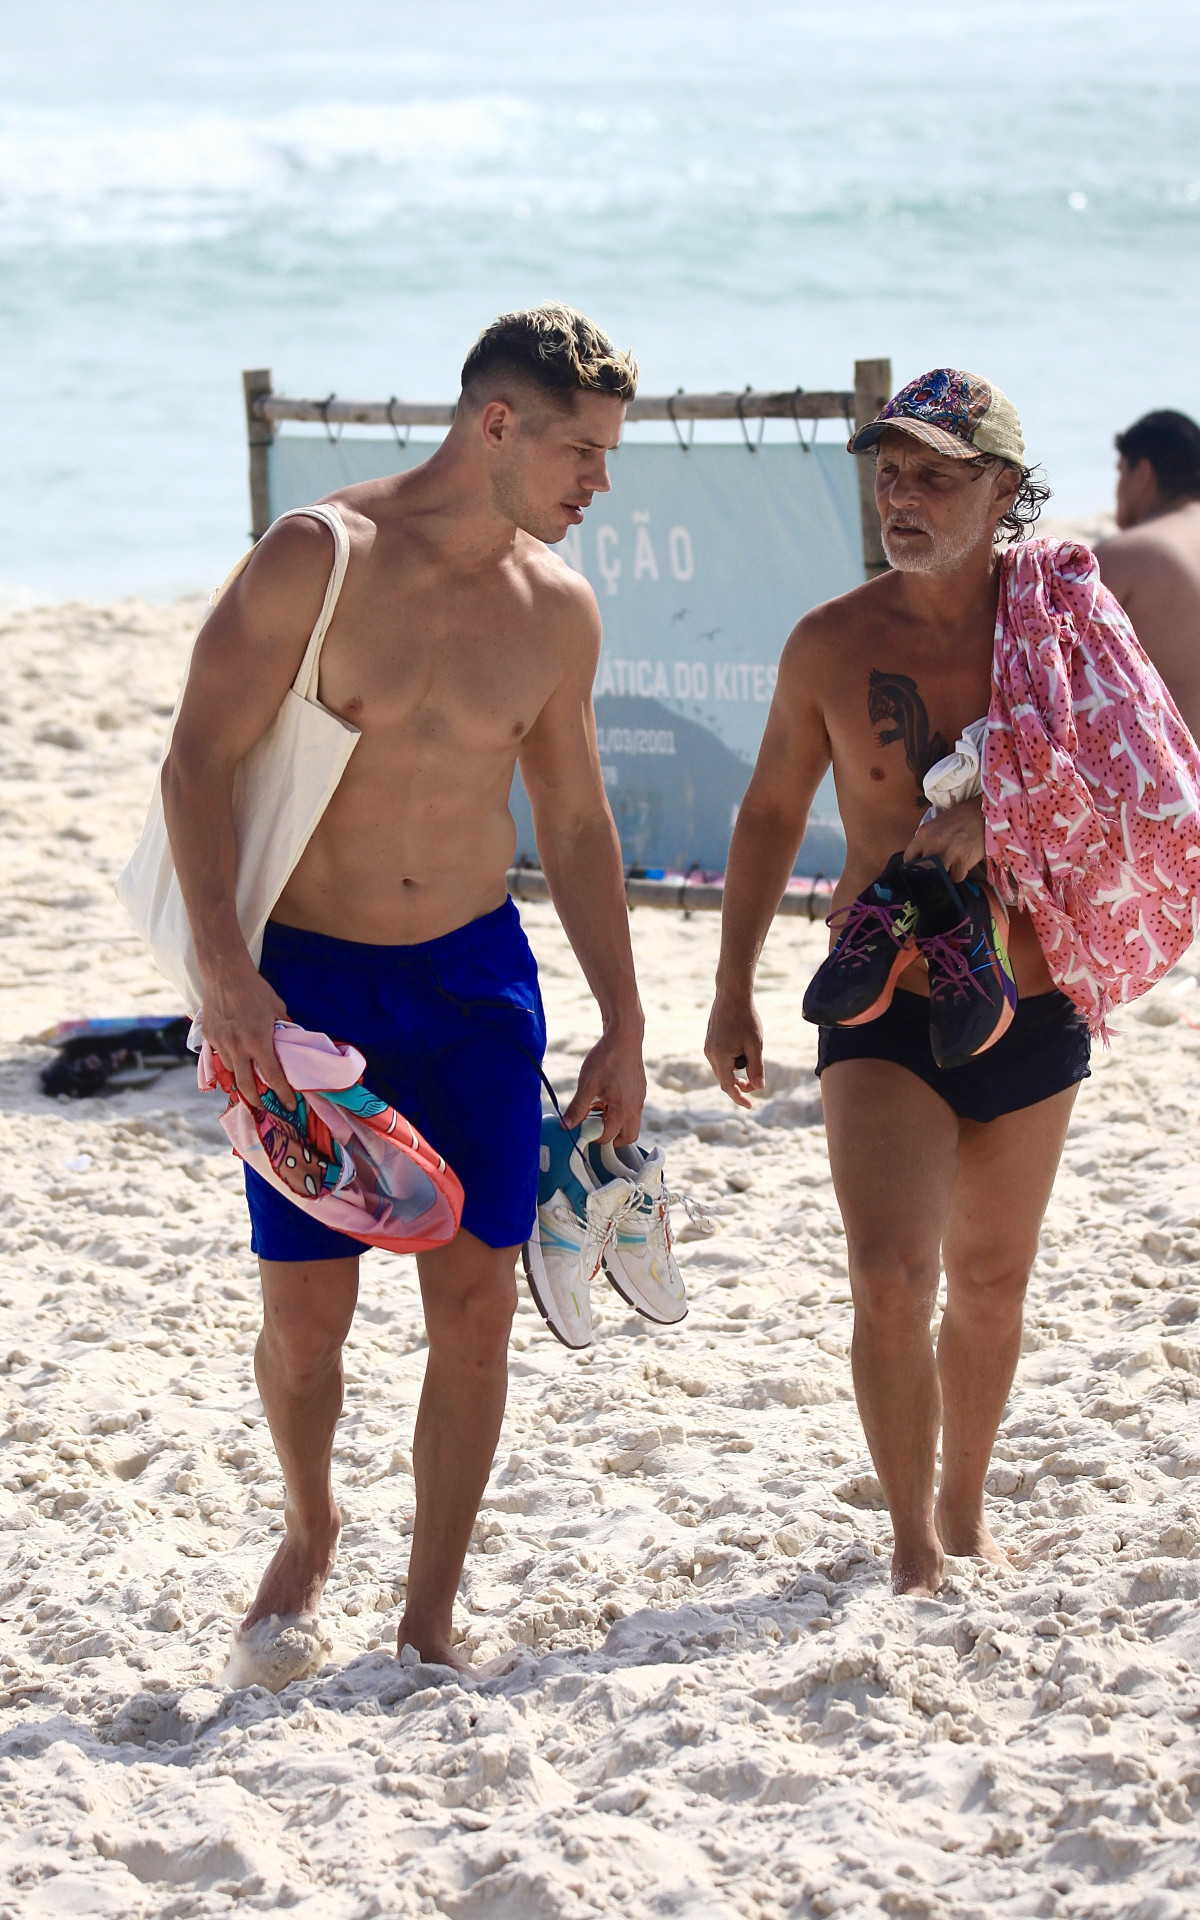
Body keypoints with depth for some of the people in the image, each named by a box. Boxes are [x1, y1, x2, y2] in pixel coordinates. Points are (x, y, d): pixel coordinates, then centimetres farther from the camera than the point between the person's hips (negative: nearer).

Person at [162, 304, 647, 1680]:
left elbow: (574, 819, 13)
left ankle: (429, 1622, 13)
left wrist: (621, 1024, 12)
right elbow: (197, 761, -12)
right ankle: (309, 1531, 27)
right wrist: (224, 970, -22)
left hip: (476, 977, 4)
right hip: (307, 979, -4)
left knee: (476, 1301, 0)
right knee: (306, 1306, -3)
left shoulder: (557, 608, 2)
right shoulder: (319, 559, -12)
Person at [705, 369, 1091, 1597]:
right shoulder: (832, 645, -5)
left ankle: (965, 1517, 35)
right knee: (889, 1279, -16)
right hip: (883, 1010, -1)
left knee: (988, 1283, 15)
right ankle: (912, 1547, -2)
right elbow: (772, 812, 8)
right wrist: (732, 988, 5)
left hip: (1030, 1011, 1)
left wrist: (1001, 817, -26)